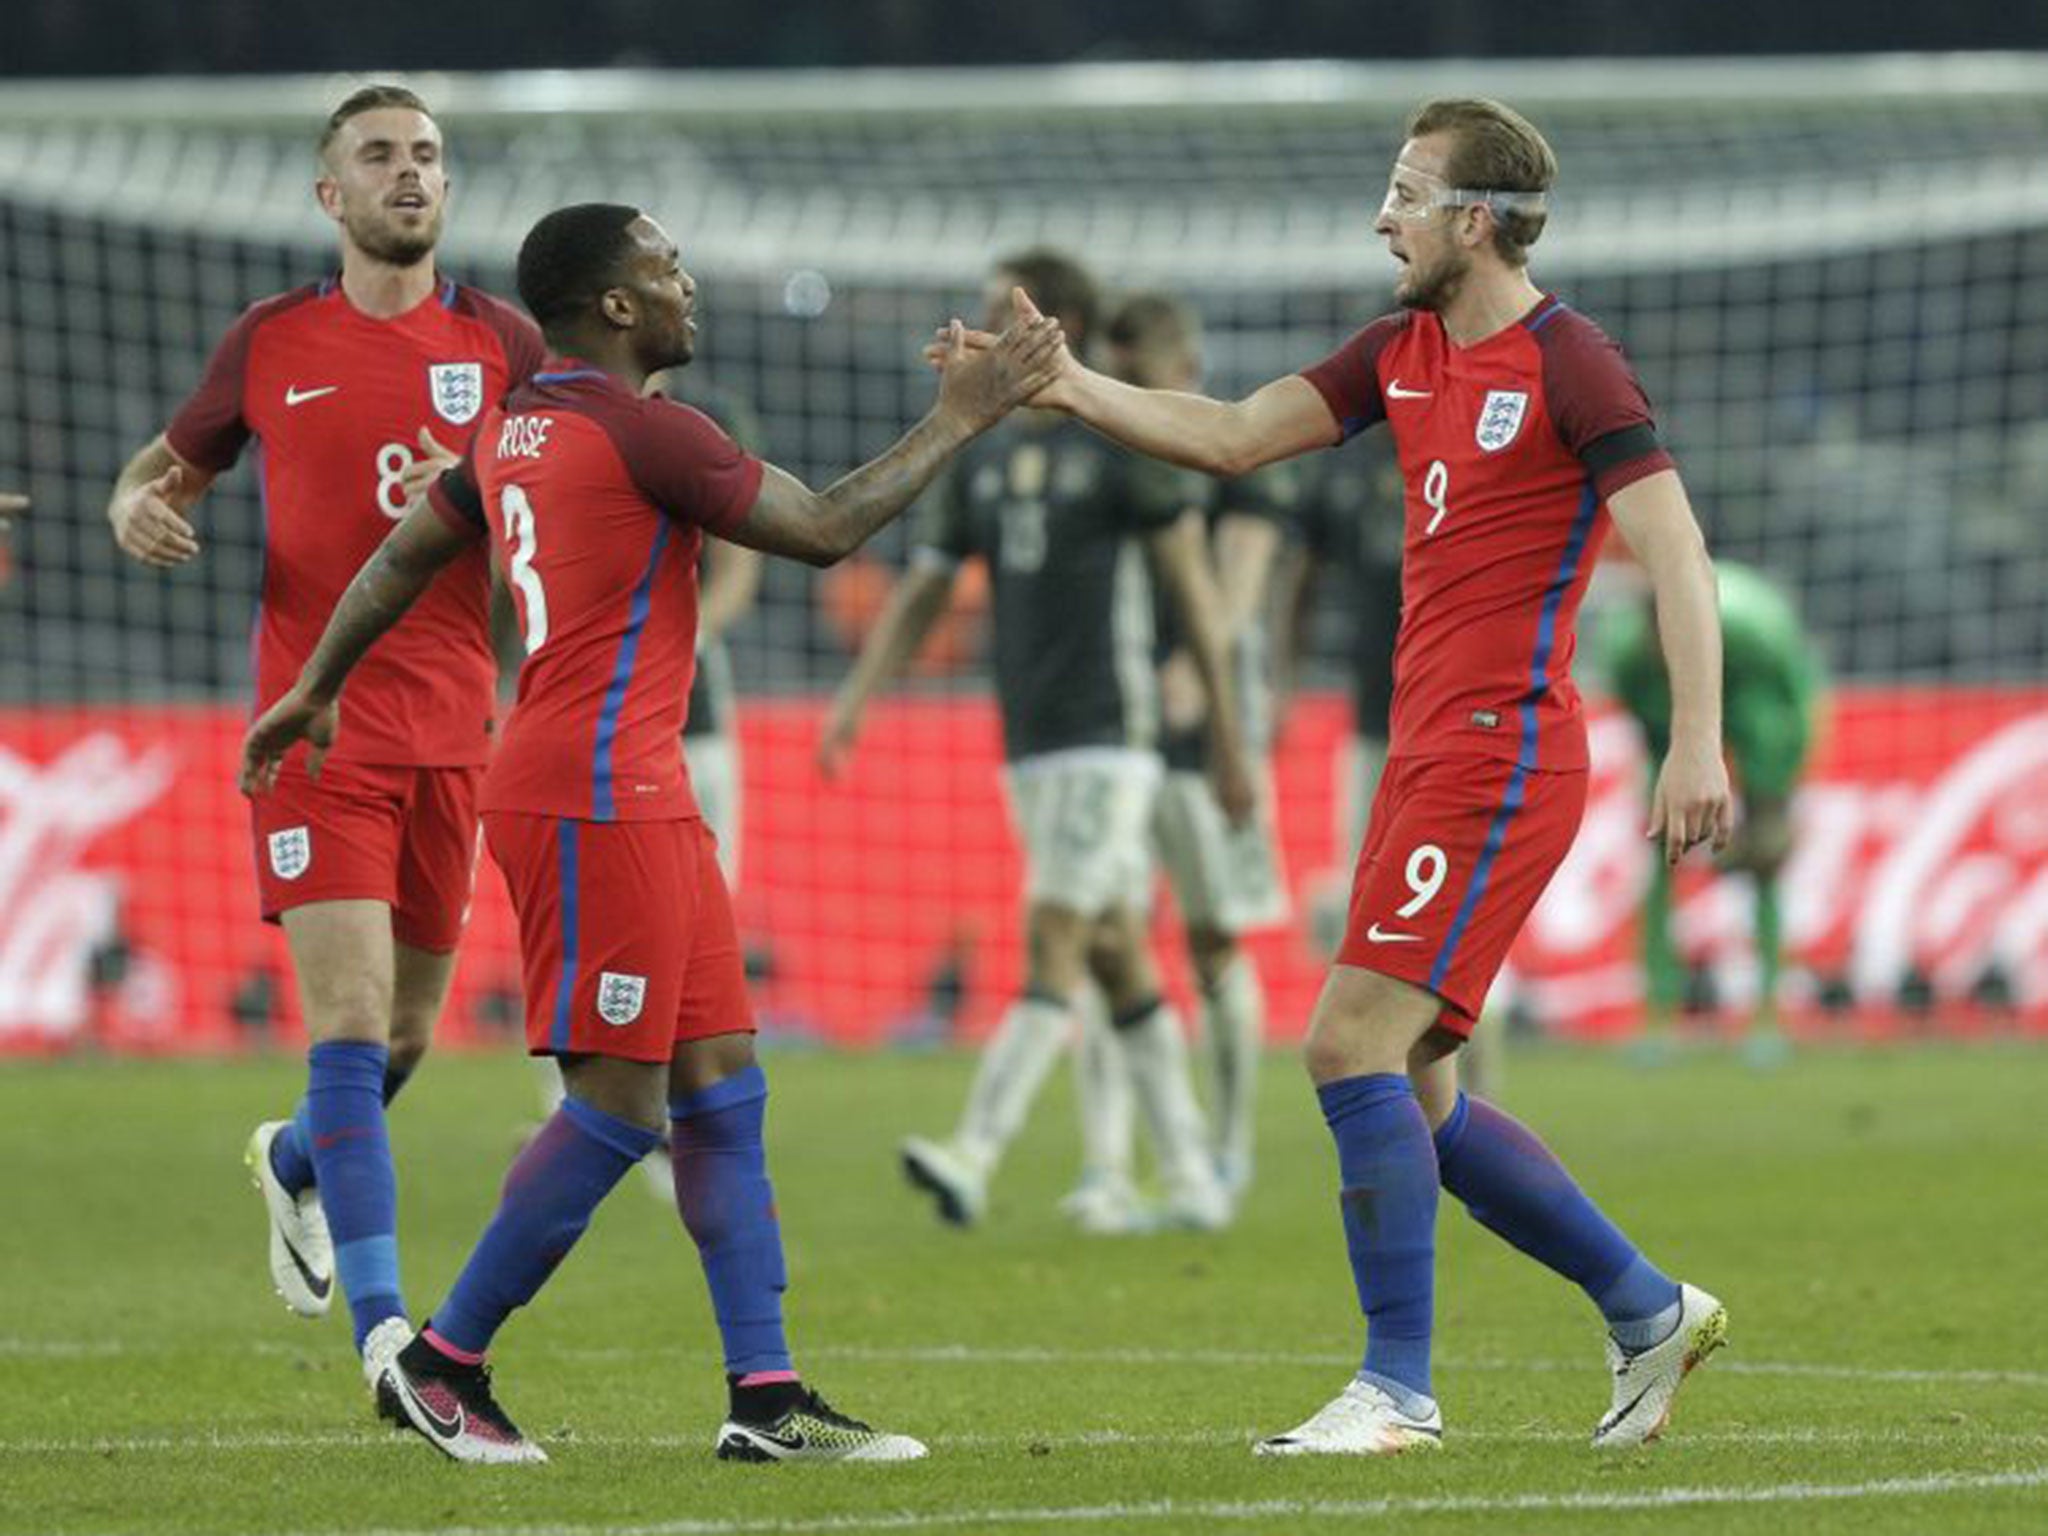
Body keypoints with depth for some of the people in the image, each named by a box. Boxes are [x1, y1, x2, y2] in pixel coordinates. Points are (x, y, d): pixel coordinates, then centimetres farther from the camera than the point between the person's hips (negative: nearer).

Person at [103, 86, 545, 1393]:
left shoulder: (503, 342, 5)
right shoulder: (269, 343, 5)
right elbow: (168, 467, 18)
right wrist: (138, 511, -5)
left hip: (455, 731, 2)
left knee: (408, 1033, 12)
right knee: (351, 1017, -15)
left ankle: (296, 1163, 46)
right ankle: (384, 1326, -17)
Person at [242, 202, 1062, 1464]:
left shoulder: (516, 427, 14)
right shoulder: (639, 430, -13)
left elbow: (400, 559, 23)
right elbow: (824, 530, -10)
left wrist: (314, 693, 35)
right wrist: (957, 421, -1)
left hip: (639, 801, 10)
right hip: (595, 802, -10)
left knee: (723, 1087, 6)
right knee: (619, 1107, -6)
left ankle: (765, 1398, 4)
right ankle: (443, 1363, 3)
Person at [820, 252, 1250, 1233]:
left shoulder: (1125, 443, -5)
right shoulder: (983, 459, 13)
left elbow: (1193, 592, -4)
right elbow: (921, 593, 13)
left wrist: (1229, 745, -4)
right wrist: (855, 699, -2)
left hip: (1107, 738, -7)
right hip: (1029, 747, 7)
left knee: (1053, 946, -13)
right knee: (1117, 959, 8)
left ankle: (975, 1160, -23)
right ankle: (1190, 1179, 13)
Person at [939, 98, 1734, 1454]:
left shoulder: (1569, 365, -11)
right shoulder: (1405, 352, 14)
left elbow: (1678, 550, -17)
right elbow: (1234, 437, 15)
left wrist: (1698, 742, -25)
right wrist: (1068, 386, 5)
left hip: (1497, 758, -9)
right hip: (1432, 757, 9)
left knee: (1355, 1048, -14)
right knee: (1416, 1096, 9)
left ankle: (1398, 1391, -8)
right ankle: (1648, 1310, 21)